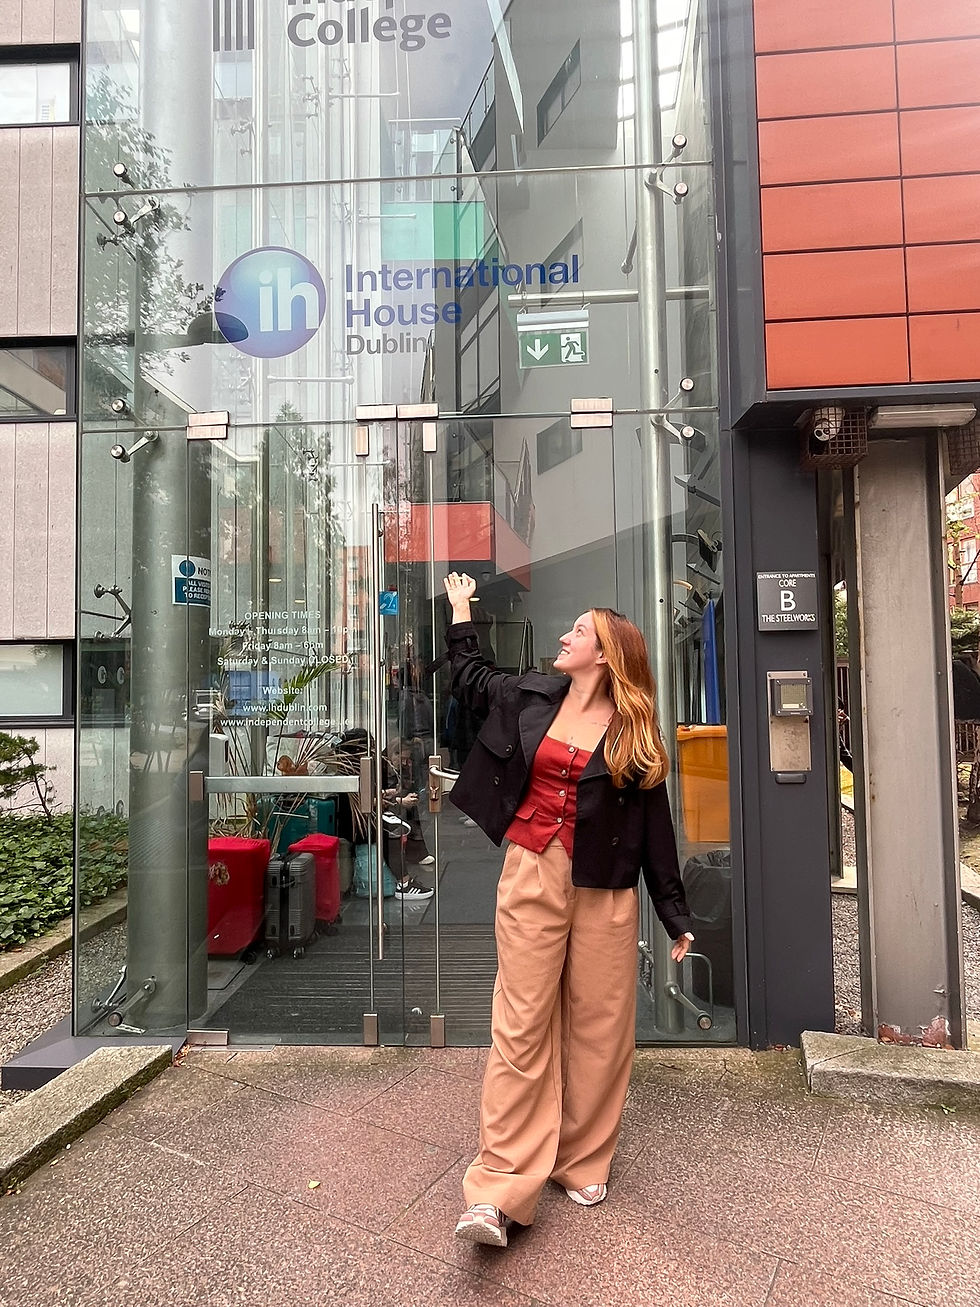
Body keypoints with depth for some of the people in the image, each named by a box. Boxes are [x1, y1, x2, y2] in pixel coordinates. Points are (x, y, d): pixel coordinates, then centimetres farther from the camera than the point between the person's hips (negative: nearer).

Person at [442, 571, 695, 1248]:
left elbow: (656, 825, 3)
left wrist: (675, 914, 5)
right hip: (530, 876, 1)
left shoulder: (634, 733, 0)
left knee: (598, 1024, 9)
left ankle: (585, 1162, 28)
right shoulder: (532, 696, 7)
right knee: (521, 1025, 1)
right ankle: (499, 1189, 6)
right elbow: (472, 679, 27)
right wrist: (462, 612, 32)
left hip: (604, 888, 0)